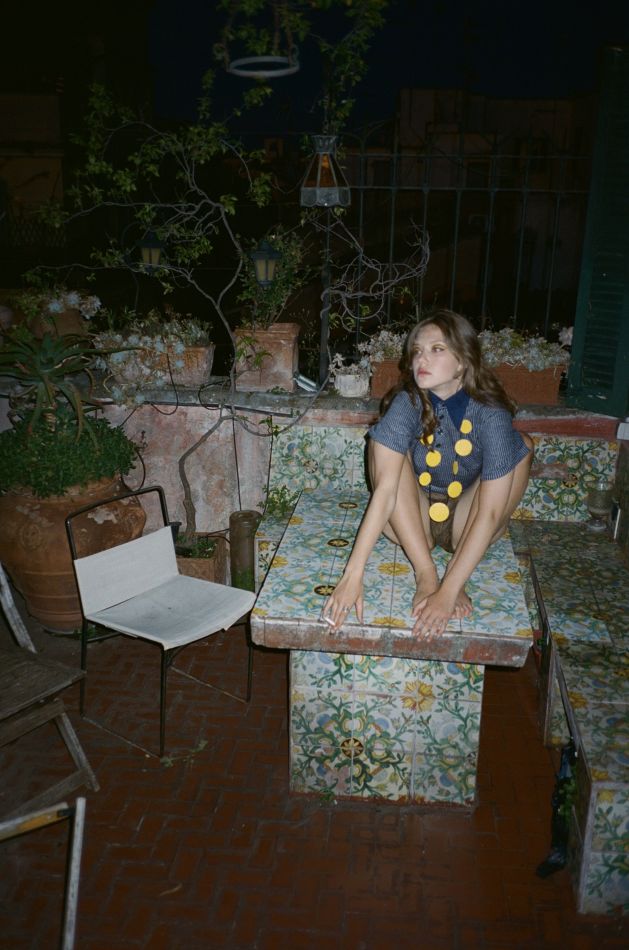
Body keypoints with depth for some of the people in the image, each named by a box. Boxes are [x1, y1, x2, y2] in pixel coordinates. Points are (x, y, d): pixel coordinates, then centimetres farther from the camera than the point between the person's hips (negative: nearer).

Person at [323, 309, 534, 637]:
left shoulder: (491, 414, -24)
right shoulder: (407, 403, -21)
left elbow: (489, 514, -28)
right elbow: (385, 489, -29)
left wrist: (448, 593, -37)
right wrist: (353, 575, -37)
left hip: (465, 527, 0)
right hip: (412, 523, 1)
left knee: (522, 444, -20)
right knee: (383, 444, -22)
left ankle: (454, 577, -18)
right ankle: (425, 573, -25)